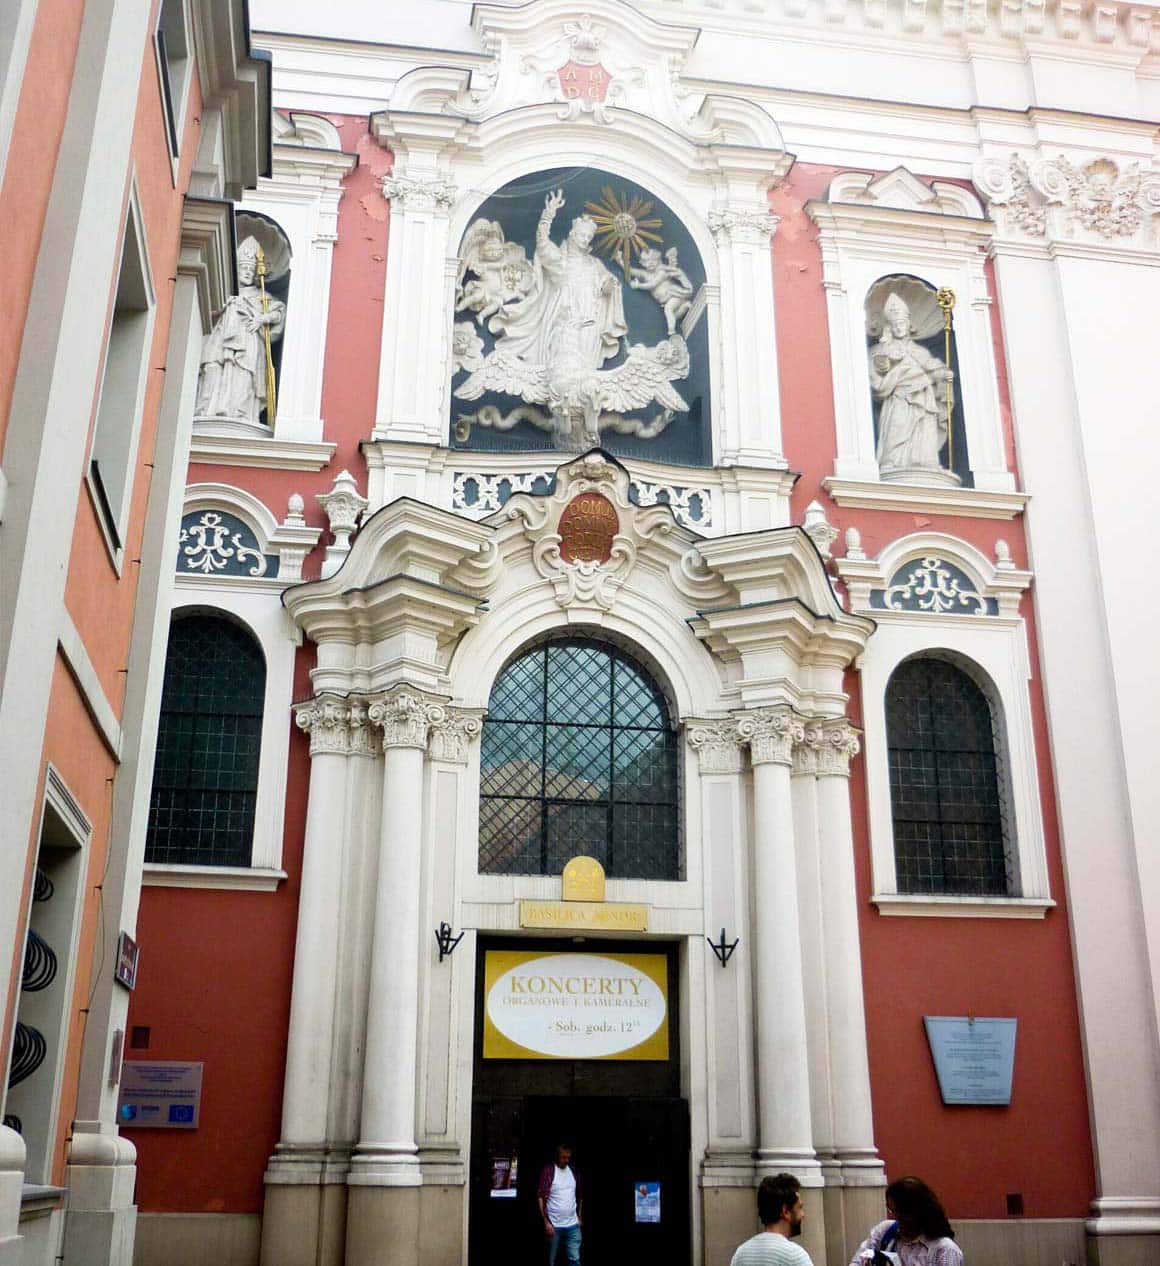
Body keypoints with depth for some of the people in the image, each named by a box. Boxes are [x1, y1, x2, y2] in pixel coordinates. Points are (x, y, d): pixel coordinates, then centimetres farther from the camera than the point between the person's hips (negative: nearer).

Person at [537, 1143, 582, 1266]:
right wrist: (546, 1222, -17)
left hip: (573, 1225, 4)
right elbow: (541, 1196, -13)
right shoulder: (548, 1170, -10)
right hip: (554, 1225, -4)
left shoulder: (573, 1170, 6)